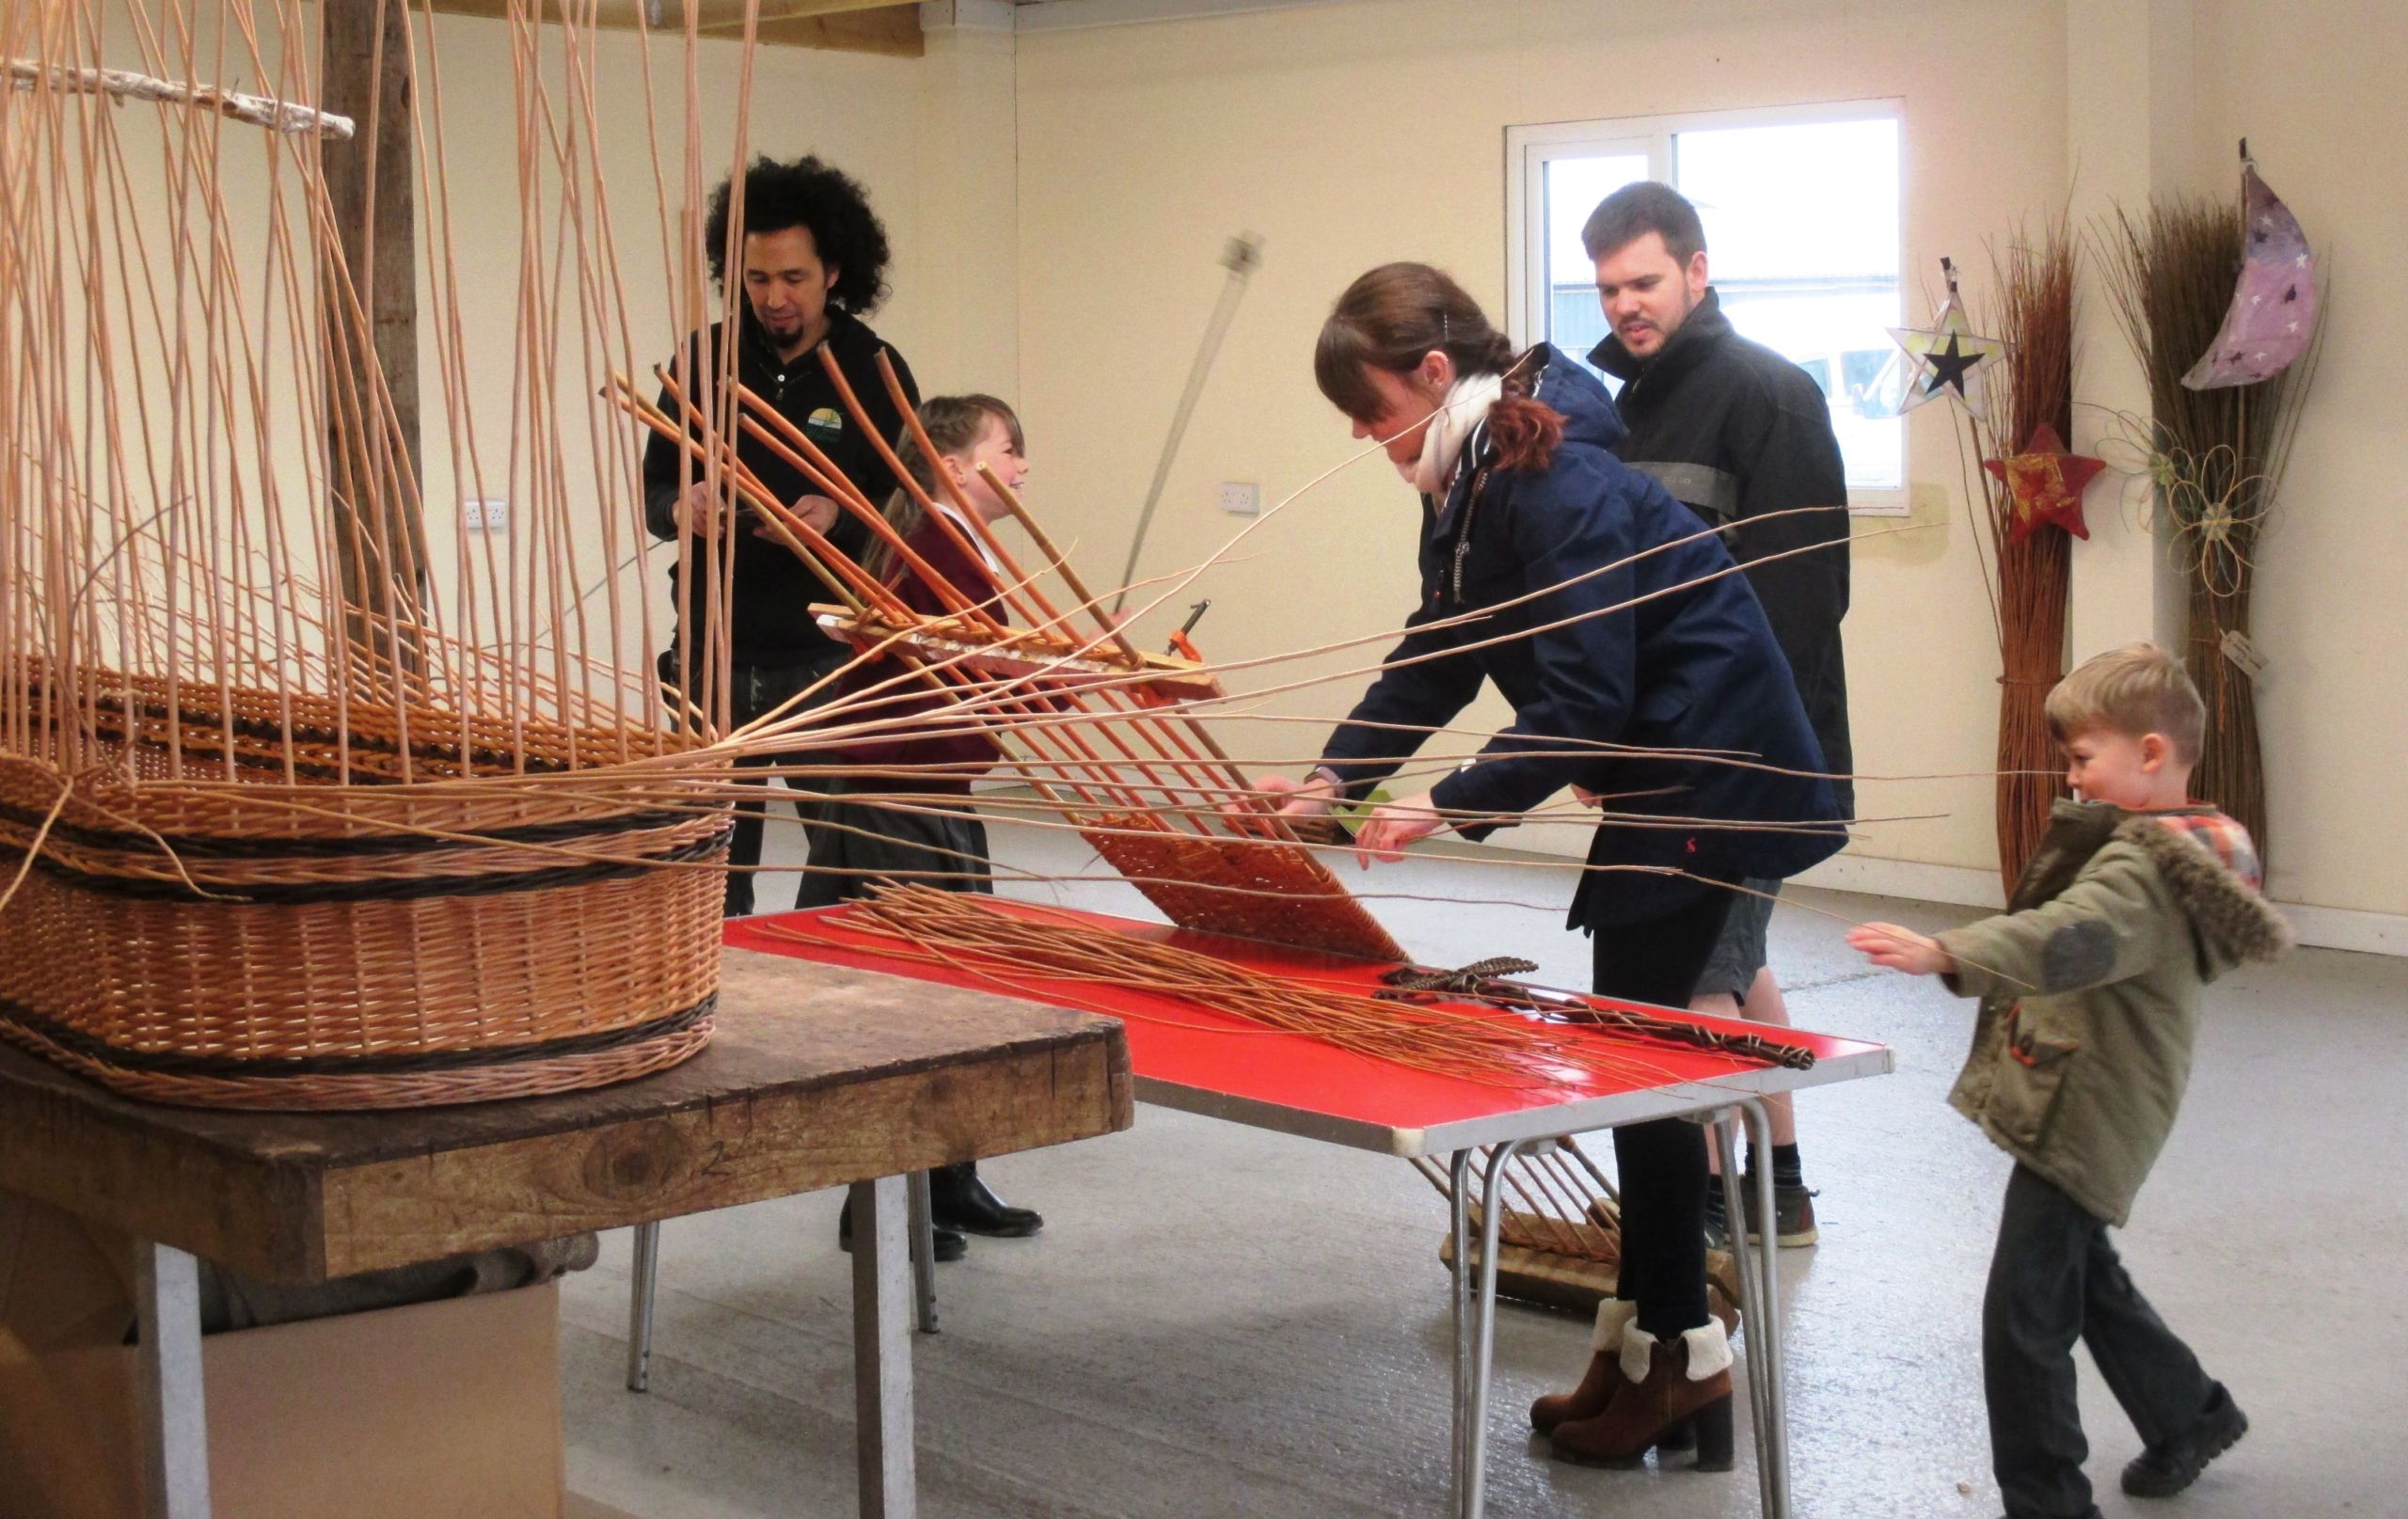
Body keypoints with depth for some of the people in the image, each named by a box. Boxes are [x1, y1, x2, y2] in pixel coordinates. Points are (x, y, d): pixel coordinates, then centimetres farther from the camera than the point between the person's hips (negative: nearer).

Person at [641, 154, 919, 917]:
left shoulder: (874, 370, 0)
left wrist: (839, 520, -20)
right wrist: (682, 507, -13)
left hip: (827, 659, -2)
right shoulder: (705, 358, 6)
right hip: (714, 652, 2)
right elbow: (653, 490, 10)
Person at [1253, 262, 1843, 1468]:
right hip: (1660, 783, 10)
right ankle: (1648, 1334, 20)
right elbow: (1433, 660, 8)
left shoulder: (1560, 484, -23)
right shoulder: (1469, 484, 7)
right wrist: (1334, 780, -2)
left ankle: (1676, 1357, 5)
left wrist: (1451, 809, -27)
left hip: (1712, 777, -10)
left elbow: (1581, 706, -26)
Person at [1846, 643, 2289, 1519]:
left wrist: (1945, 956, -55)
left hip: (2079, 1122, -11)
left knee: (2024, 1314, -6)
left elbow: (2070, 938, -43)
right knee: (2089, 1281, 26)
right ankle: (2191, 1417, 41)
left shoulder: (2141, 868, -23)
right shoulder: (2175, 849, 12)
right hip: (2084, 1115, 11)